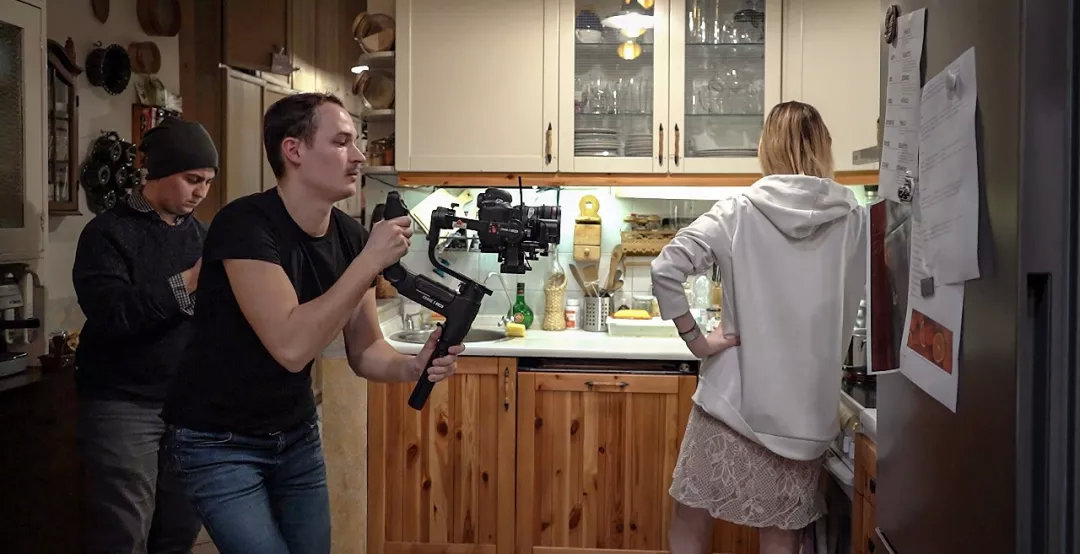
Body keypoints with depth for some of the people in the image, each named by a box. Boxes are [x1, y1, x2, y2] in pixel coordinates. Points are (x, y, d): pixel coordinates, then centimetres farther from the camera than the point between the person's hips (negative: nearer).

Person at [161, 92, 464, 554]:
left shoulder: (350, 236, -4)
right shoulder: (245, 225, -24)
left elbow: (363, 351, 0)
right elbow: (291, 346, -34)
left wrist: (412, 367, -22)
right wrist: (371, 260, -31)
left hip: (297, 434, 6)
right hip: (220, 442, -6)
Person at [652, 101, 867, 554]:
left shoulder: (739, 212, -7)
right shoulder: (853, 219, -2)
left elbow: (665, 269, -15)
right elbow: (851, 311, 4)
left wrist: (695, 339, -7)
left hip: (735, 398, -2)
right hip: (806, 405, 2)